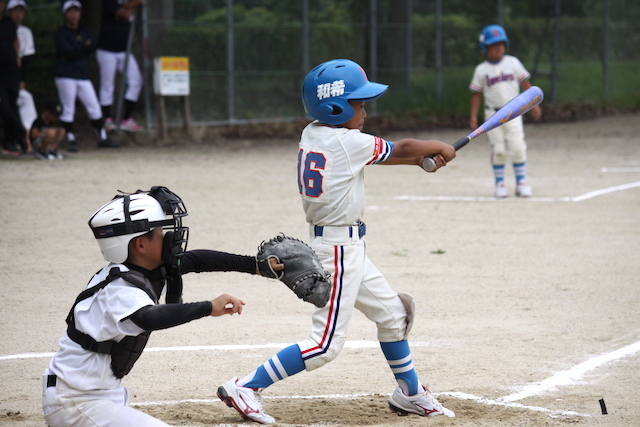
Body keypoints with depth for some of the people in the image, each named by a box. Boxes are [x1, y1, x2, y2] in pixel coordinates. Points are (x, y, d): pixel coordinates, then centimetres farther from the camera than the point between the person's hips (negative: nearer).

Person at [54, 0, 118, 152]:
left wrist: (76, 52, -12)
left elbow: (93, 47, -1)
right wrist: (84, 49, -5)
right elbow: (67, 53, -14)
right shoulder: (61, 33, -3)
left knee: (94, 108, 5)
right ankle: (71, 139, 2)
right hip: (65, 76, -5)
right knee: (68, 109, -4)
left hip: (83, 76, 5)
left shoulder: (84, 32, 14)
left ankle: (102, 138, 10)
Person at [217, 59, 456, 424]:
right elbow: (402, 149, -4)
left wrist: (423, 158, 8)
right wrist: (437, 147, 14)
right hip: (340, 248, -10)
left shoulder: (313, 135, 6)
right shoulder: (348, 142, -17)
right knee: (326, 344, -8)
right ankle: (245, 387, -8)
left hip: (348, 248, 10)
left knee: (392, 312, 21)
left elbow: (379, 154, 15)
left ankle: (410, 394, 34)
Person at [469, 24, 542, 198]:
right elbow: (476, 94, 3)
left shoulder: (513, 63, 3)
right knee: (498, 150, 0)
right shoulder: (481, 70, 1)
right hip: (493, 114, 0)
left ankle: (521, 182, 2)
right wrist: (473, 116, -2)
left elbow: (525, 83, 7)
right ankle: (500, 184, 9)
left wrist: (534, 104, 4)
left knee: (517, 148, -6)